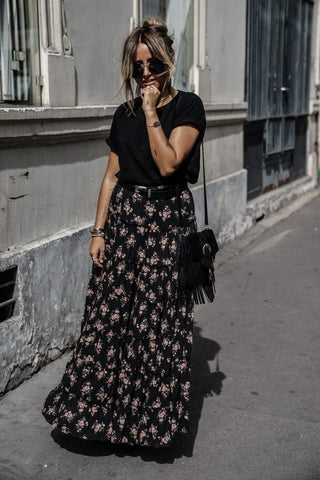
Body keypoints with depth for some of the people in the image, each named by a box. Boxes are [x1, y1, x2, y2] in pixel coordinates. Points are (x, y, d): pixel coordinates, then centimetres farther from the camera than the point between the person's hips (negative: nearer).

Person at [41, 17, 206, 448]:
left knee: (159, 323, 0)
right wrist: (99, 231, 5)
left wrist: (152, 111, -12)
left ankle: (154, 414, 16)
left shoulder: (187, 107, -3)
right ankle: (101, 407, 19)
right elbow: (112, 175, 10)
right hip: (124, 218, 4)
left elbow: (167, 162, -17)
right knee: (109, 315, 3)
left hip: (167, 220, -4)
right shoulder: (125, 113, 11)